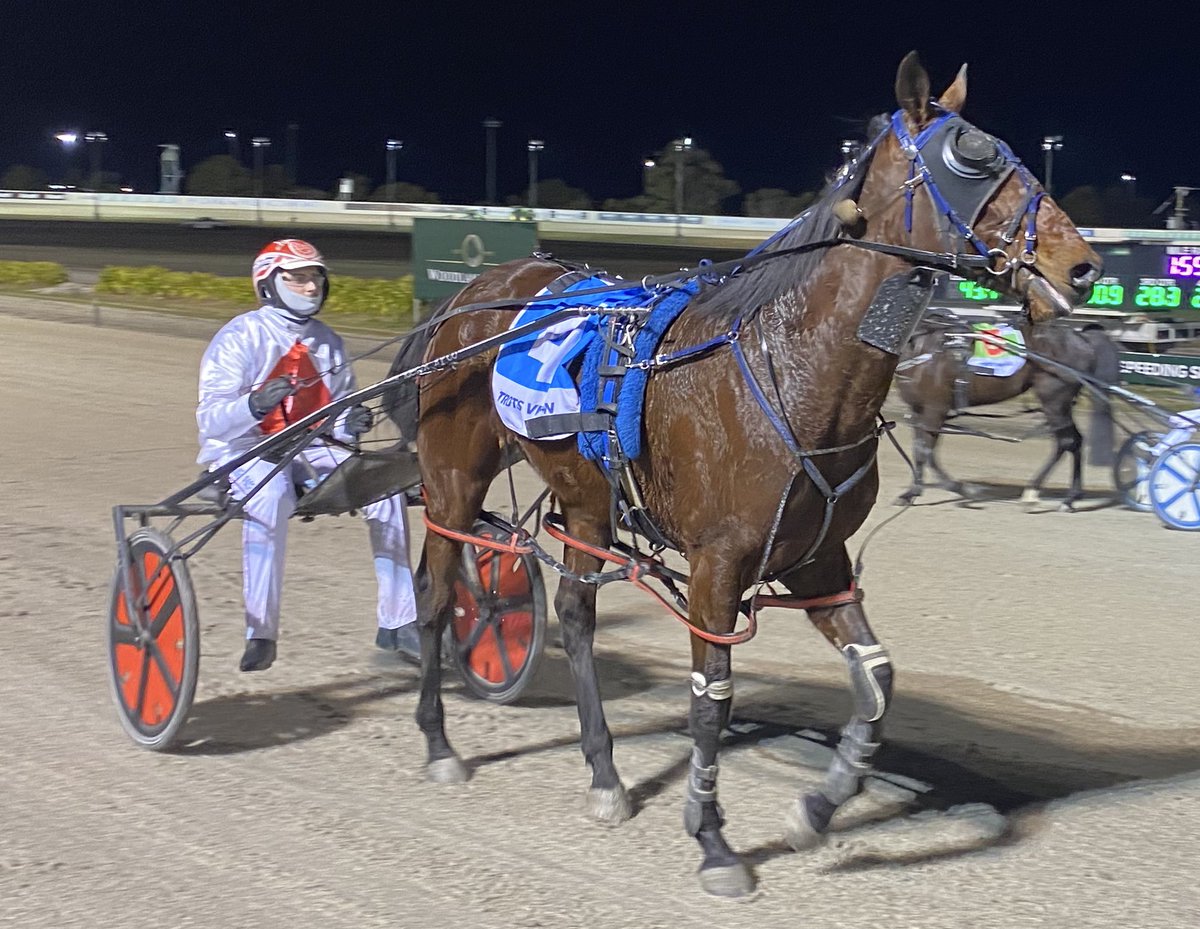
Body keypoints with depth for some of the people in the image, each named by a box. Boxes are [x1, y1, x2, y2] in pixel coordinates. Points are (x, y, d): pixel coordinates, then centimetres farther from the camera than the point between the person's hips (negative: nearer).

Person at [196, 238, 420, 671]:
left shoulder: (327, 342, 11)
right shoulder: (239, 337, -7)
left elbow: (338, 414, 17)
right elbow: (209, 420, -17)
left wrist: (351, 421, -9)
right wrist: (254, 404, -37)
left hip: (308, 449, 5)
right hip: (242, 451, -5)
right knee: (270, 494, -39)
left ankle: (398, 623, -13)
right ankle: (260, 633, -36)